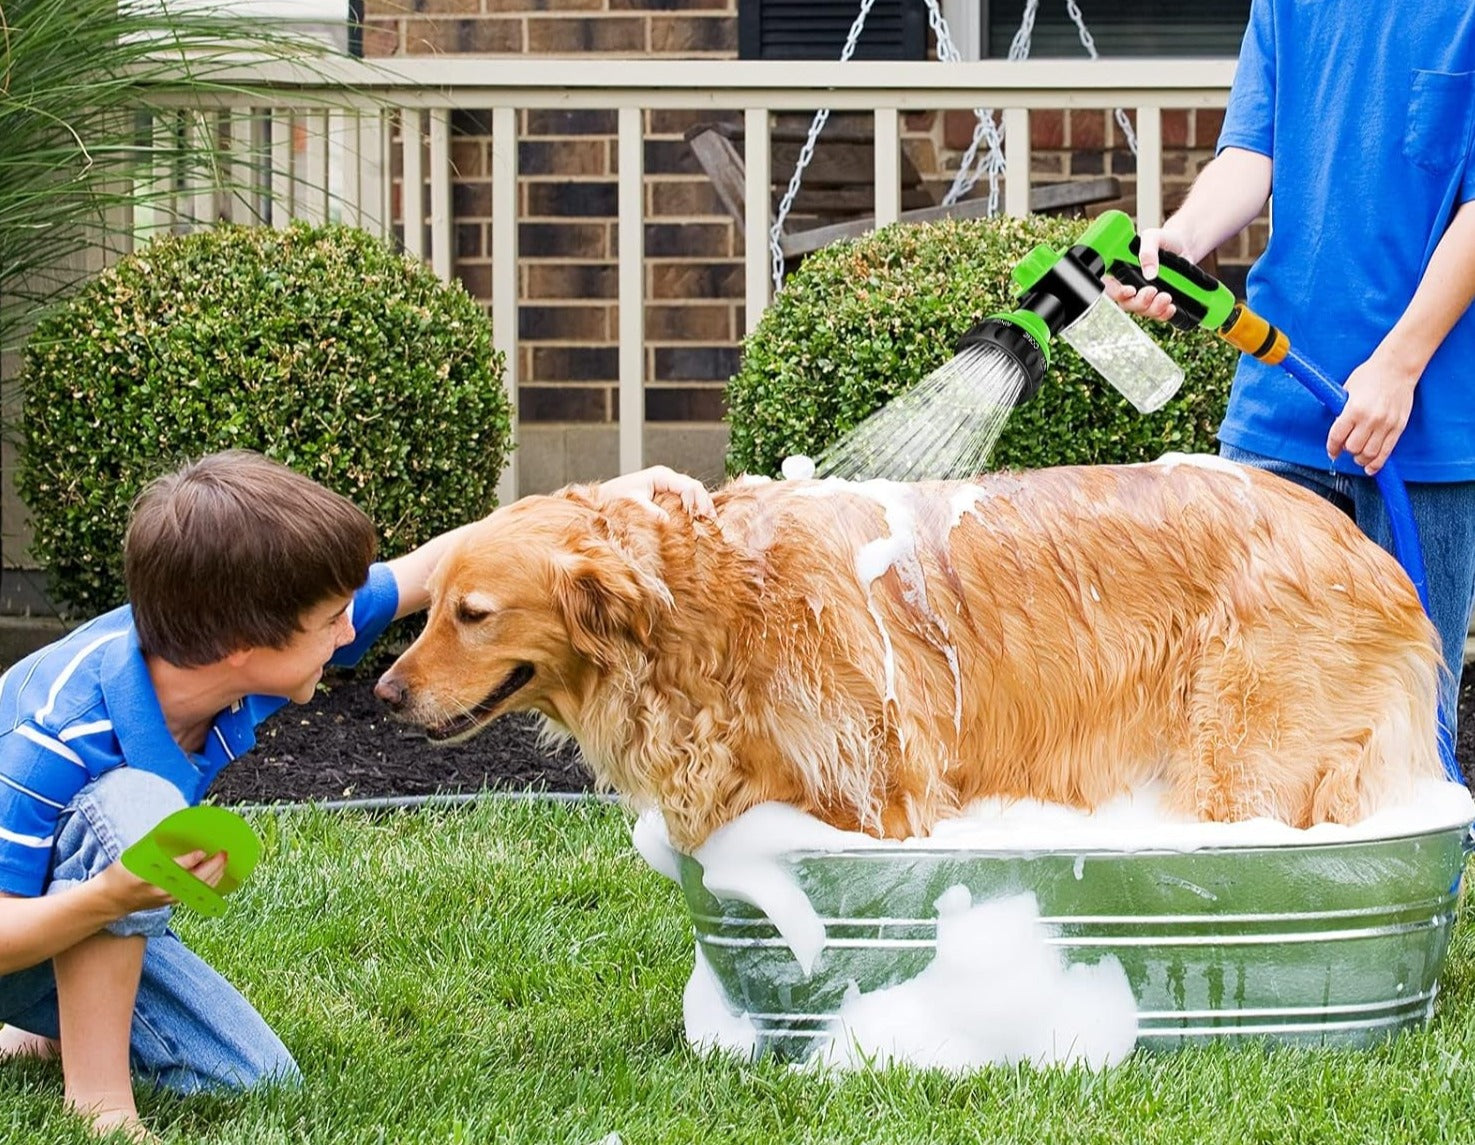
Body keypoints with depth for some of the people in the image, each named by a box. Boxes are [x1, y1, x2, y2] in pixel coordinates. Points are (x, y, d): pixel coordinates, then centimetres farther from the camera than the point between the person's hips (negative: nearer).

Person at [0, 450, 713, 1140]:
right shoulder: (59, 736, -38)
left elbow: (425, 572, -6)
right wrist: (110, 900, -55)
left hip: (98, 921, 8)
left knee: (255, 1078, -5)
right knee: (133, 799, -35)